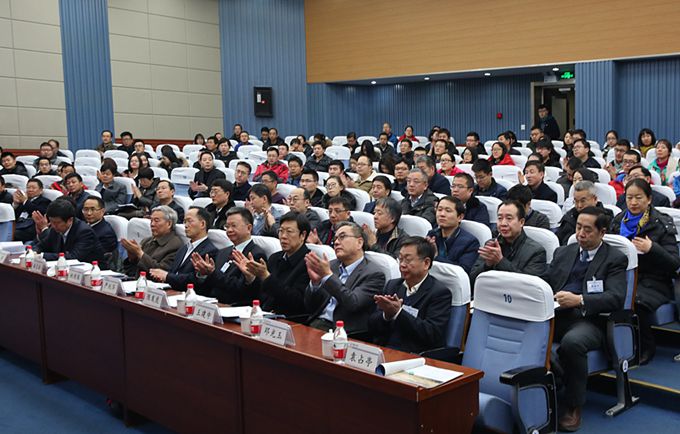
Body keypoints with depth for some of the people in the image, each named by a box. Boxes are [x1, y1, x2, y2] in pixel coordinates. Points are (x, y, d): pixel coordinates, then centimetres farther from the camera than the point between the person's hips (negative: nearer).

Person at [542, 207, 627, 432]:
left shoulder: (615, 259, 6)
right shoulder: (563, 252, 22)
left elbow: (616, 298, -9)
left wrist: (579, 300, -22)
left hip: (589, 320, -4)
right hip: (555, 315, 4)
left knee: (571, 342, -37)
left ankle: (573, 407, -16)